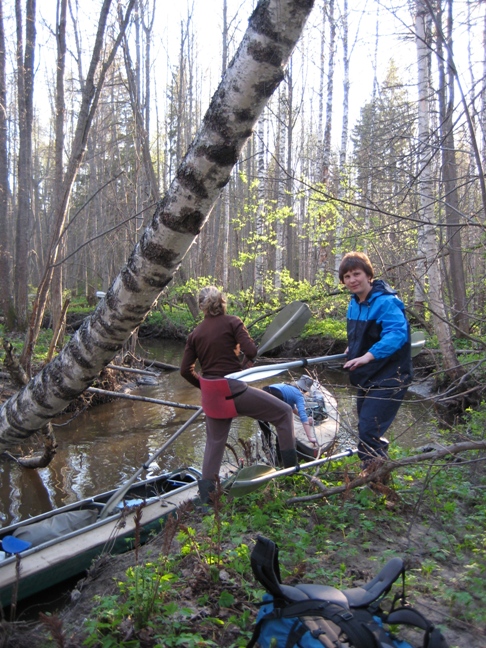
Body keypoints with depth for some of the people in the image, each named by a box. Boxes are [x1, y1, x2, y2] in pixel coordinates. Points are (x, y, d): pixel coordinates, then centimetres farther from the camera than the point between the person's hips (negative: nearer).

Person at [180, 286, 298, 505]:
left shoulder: (195, 333, 5)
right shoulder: (231, 322, -6)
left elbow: (186, 370, 4)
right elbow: (251, 351, -15)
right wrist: (241, 365, 5)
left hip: (210, 395, 5)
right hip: (234, 389, -5)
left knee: (214, 441, 21)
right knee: (283, 412, 8)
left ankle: (206, 493, 25)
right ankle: (291, 468, 8)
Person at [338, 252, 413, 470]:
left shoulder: (386, 302, -20)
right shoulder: (354, 303, 6)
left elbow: (397, 334, -36)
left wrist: (368, 356, -44)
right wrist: (353, 348, 11)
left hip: (388, 378, -9)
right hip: (367, 378, 9)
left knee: (368, 432, -15)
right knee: (367, 431, 19)